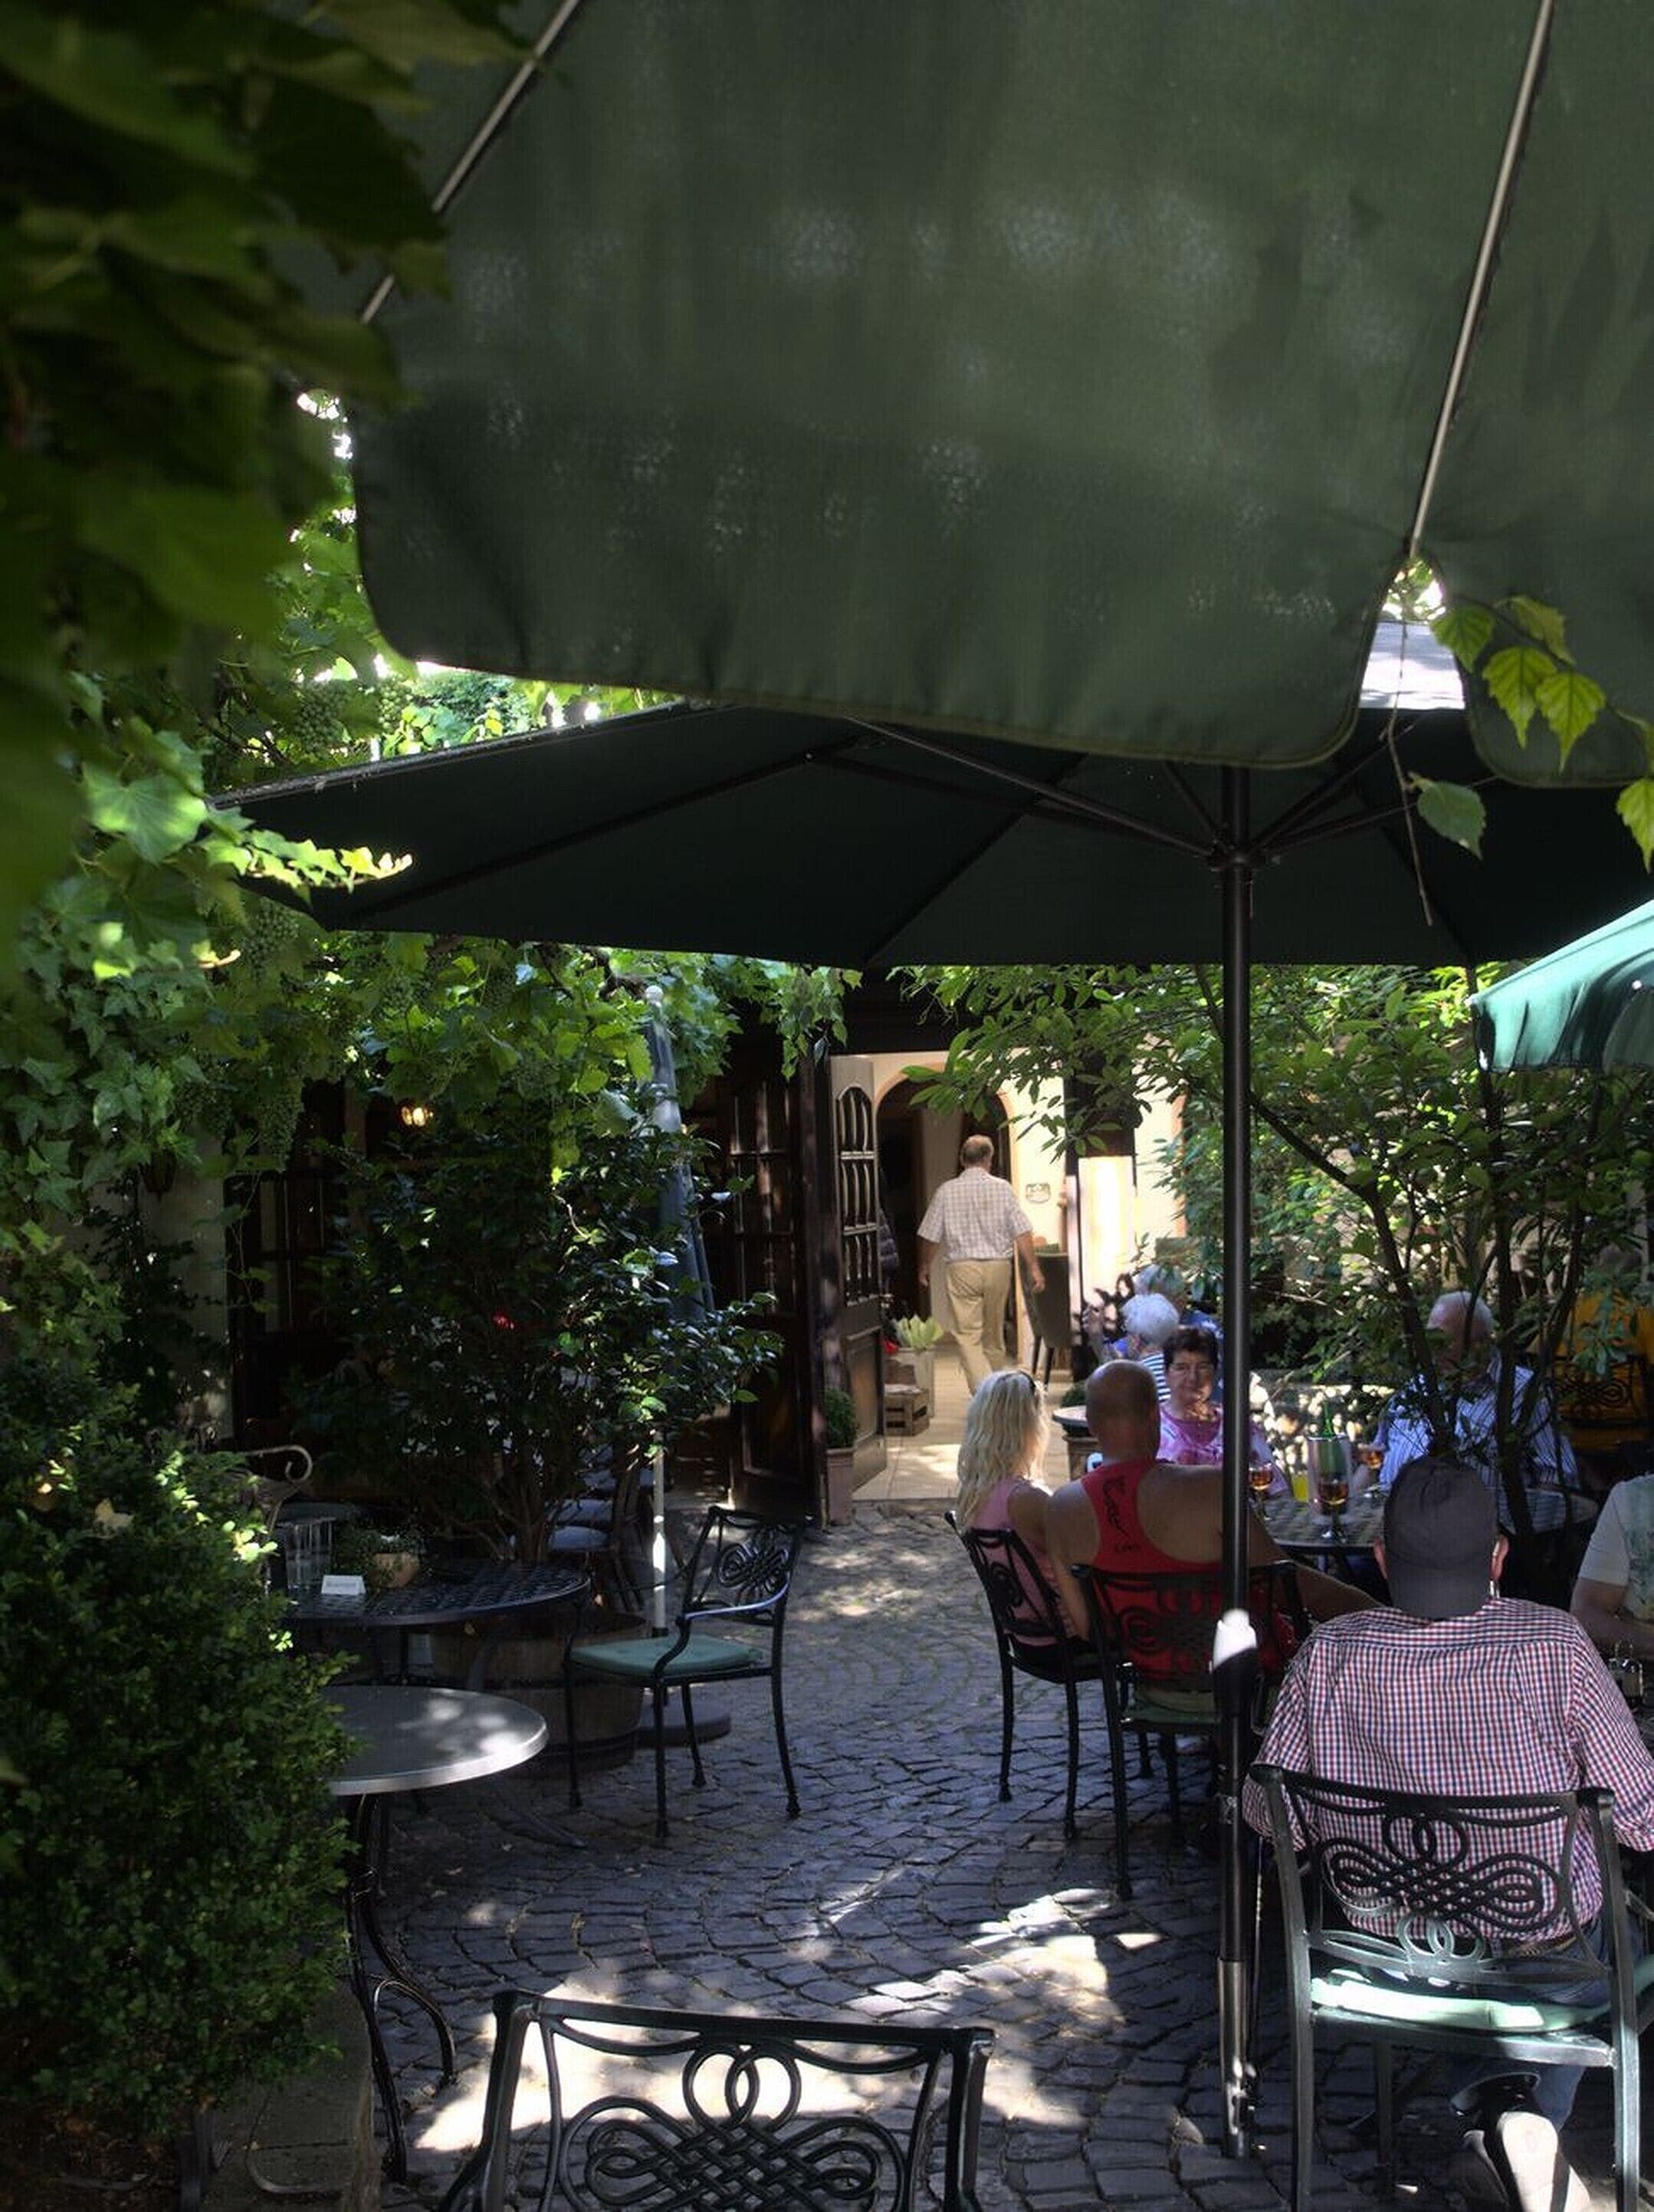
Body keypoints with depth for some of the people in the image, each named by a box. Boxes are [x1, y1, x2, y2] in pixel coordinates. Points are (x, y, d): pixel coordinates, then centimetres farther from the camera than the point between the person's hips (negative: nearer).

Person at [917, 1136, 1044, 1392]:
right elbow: (1022, 1232, -4)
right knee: (994, 1335, 16)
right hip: (998, 1267, 2)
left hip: (962, 1268, -2)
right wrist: (1034, 1268, 1)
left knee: (968, 1335, -4)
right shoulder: (1002, 1188, 0)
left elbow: (930, 1236, 4)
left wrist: (924, 1266, 20)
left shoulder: (947, 1191, -1)